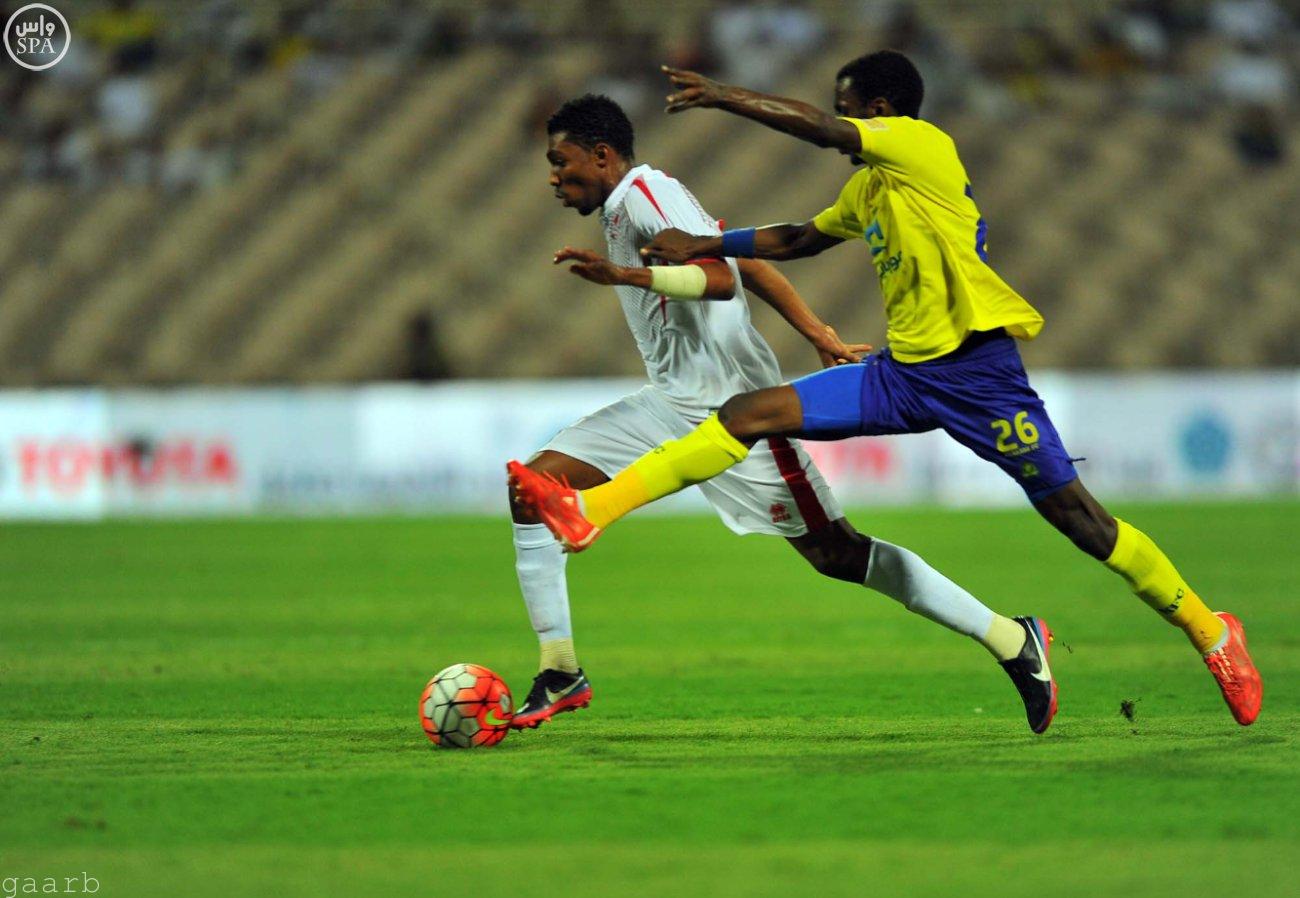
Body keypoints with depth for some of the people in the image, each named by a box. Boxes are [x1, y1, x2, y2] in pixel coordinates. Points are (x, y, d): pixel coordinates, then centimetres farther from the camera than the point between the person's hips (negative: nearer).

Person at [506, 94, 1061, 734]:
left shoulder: (644, 191, -12)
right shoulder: (630, 205, 17)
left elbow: (720, 278, -25)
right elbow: (747, 265, 18)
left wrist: (622, 275, -34)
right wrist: (818, 335, 15)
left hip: (732, 406, -10)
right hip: (673, 403, 10)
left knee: (835, 553, -5)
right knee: (533, 484, -3)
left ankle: (1013, 640, 5)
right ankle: (560, 675, -2)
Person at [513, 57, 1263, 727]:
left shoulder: (921, 144, -9)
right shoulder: (870, 186, 17)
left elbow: (817, 129, -21)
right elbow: (799, 239, 33)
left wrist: (720, 96, -16)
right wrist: (705, 247, 29)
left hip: (975, 368, -8)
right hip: (904, 372, 8)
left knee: (1072, 512, -5)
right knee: (753, 413, -5)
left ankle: (1211, 632, 11)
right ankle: (588, 512, -11)